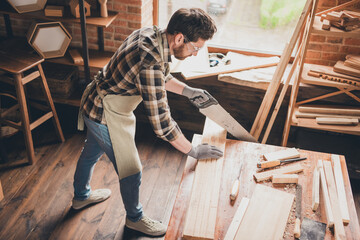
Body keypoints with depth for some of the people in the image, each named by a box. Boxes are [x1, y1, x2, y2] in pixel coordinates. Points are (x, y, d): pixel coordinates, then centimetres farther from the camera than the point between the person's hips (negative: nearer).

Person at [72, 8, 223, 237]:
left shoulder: (152, 33, -9)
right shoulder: (150, 62, -37)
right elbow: (162, 123, -32)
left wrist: (187, 90, 5)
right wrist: (194, 151, -22)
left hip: (95, 104, 10)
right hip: (107, 117, -9)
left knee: (91, 153, 30)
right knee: (131, 171, 9)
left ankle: (81, 196, 57)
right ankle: (135, 218, 36)